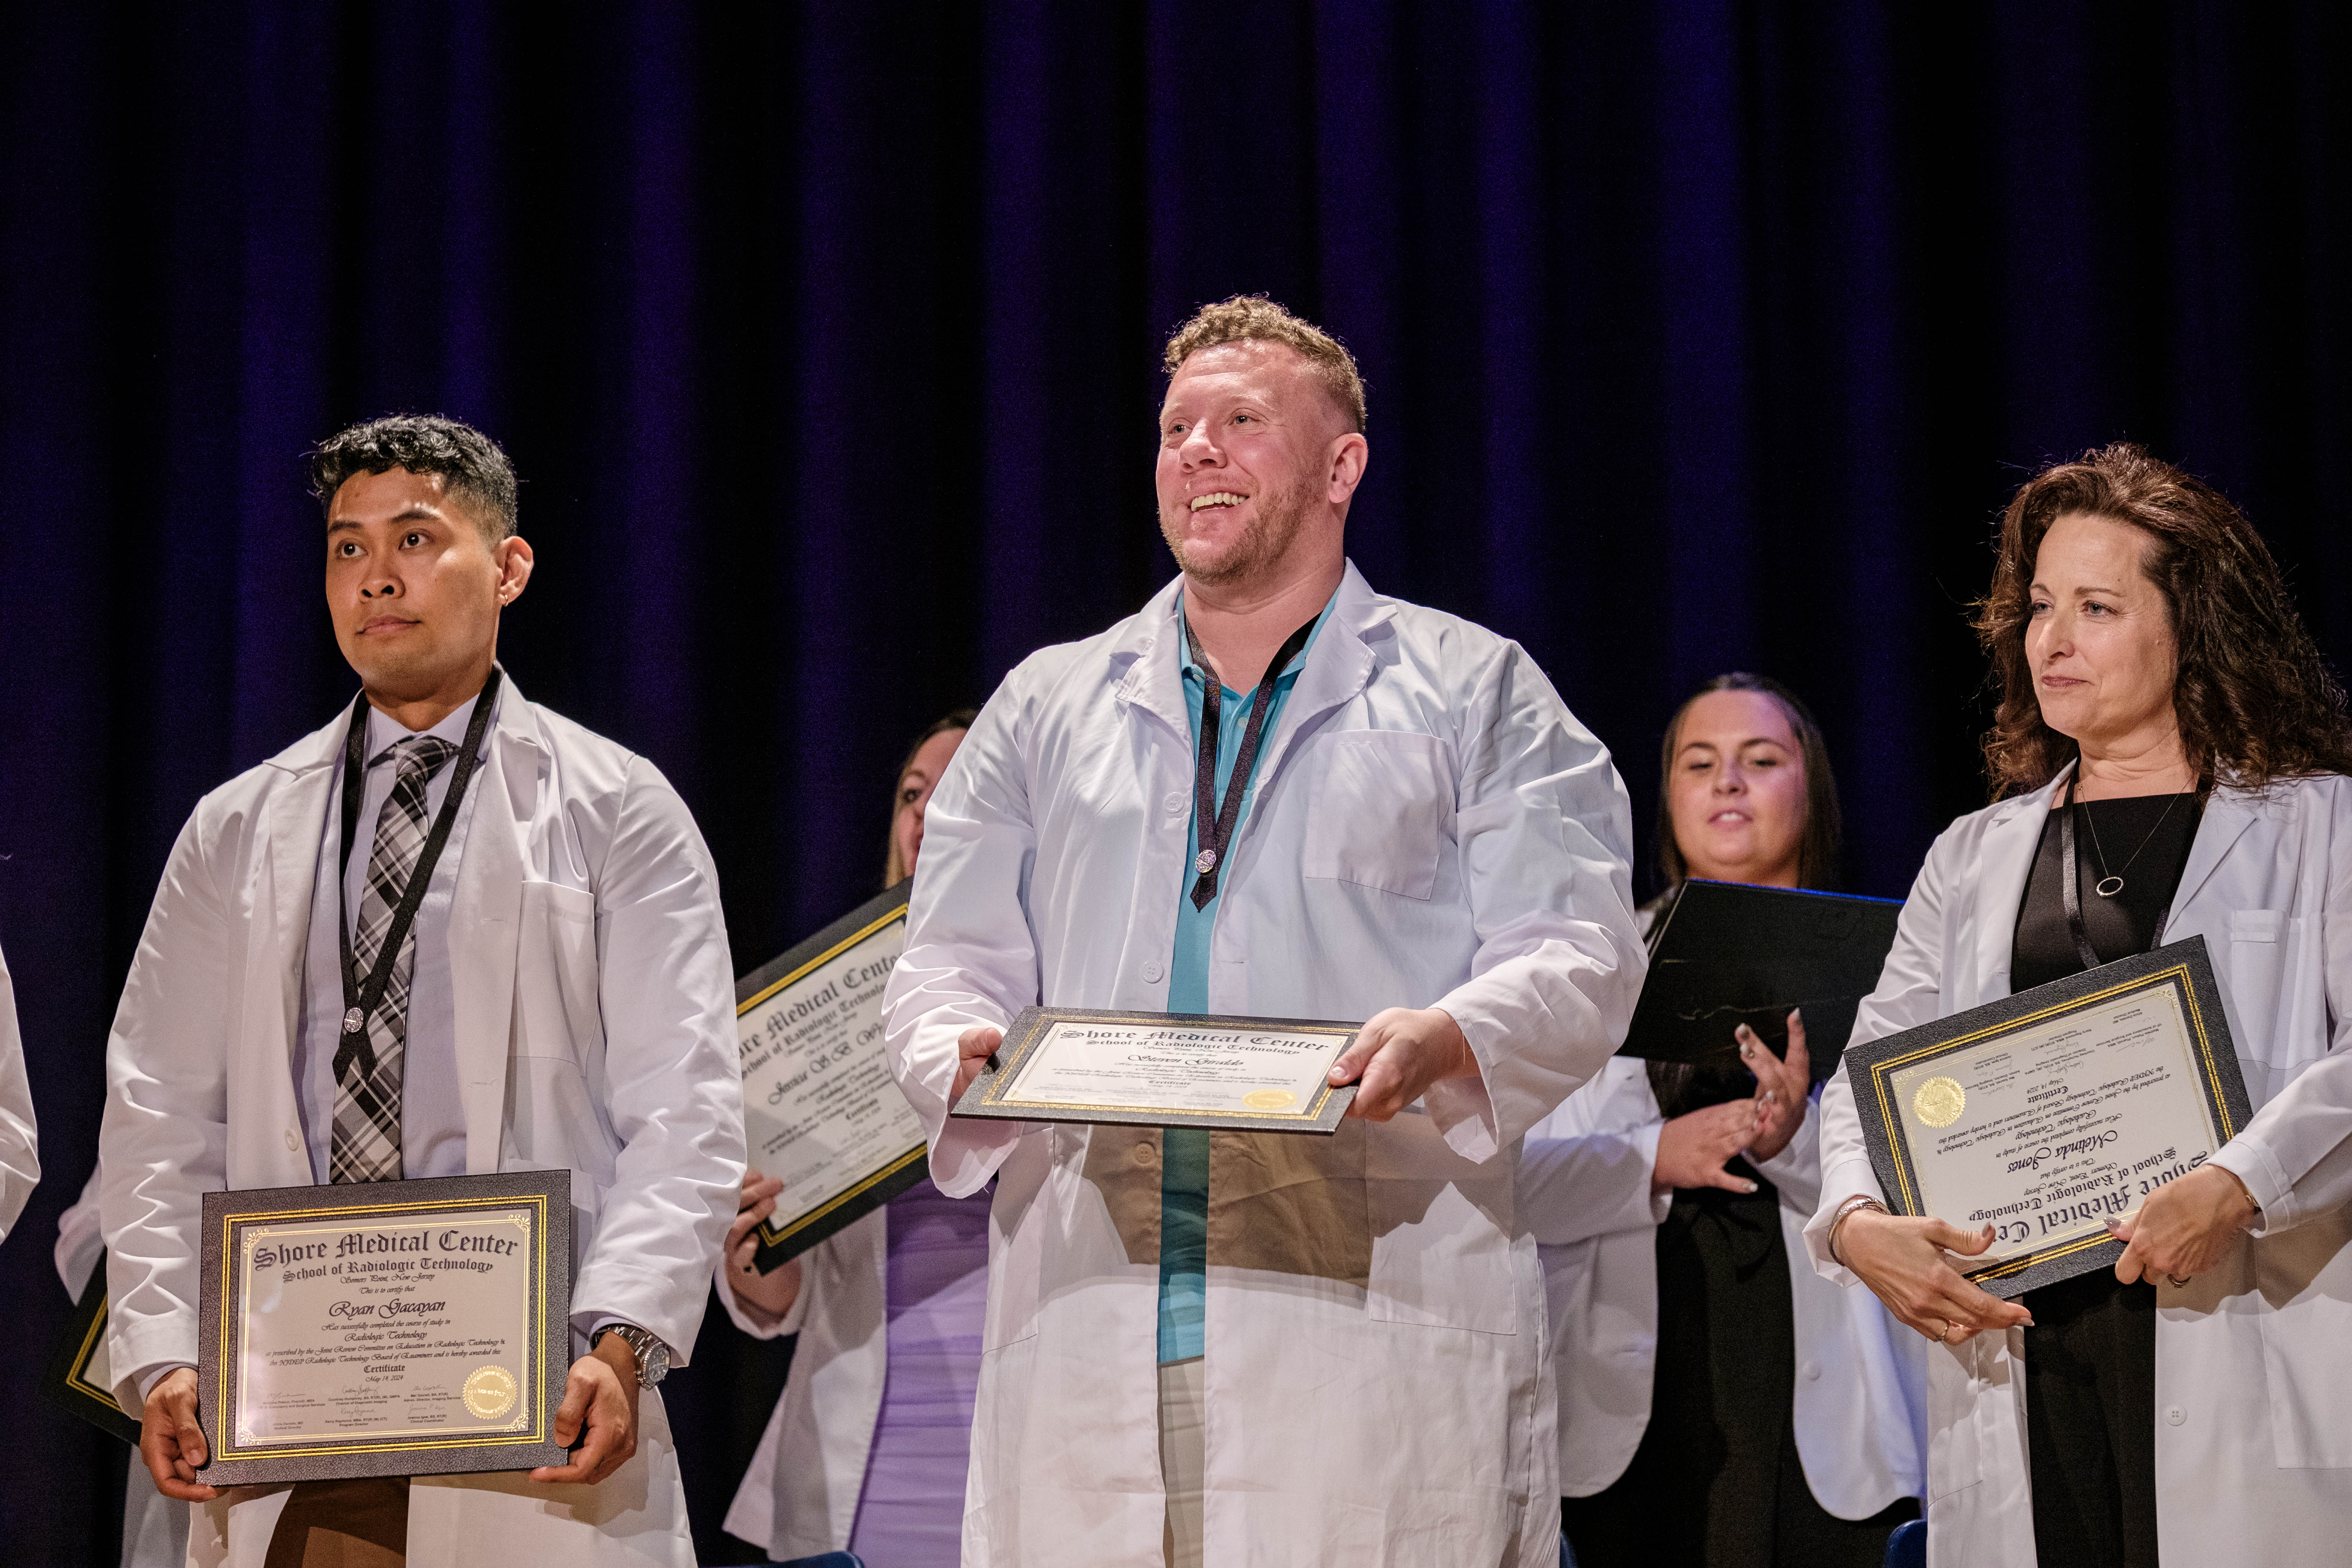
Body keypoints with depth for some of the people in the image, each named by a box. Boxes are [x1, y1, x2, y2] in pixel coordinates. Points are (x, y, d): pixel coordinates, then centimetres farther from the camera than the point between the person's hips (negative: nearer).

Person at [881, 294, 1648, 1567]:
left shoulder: (1474, 691, 12)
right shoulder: (1045, 707, 22)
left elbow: (1576, 956, 3)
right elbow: (948, 962, 18)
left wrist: (1445, 1042, -18)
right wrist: (967, 1057, -6)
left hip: (1369, 1314, -2)